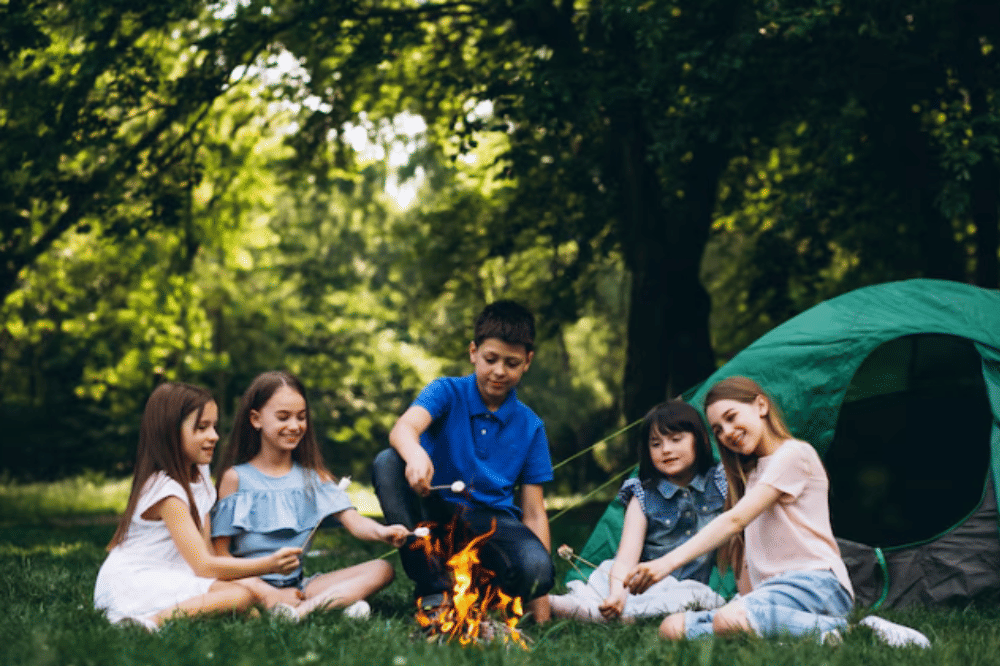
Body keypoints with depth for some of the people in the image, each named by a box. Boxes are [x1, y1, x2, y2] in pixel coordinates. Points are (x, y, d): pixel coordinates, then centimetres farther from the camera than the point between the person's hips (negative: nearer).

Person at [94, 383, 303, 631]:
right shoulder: (165, 490, -16)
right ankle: (152, 622, -34)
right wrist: (269, 565, -27)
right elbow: (203, 565, -21)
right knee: (240, 596, -26)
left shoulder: (198, 475, 14)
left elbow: (205, 549, 10)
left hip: (167, 579, 10)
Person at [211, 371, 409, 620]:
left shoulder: (312, 476, 12)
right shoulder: (236, 478, 1)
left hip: (297, 585, 5)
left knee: (382, 569, -14)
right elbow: (220, 553, -3)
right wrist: (269, 593, -16)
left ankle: (302, 609, -35)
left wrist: (381, 532, -25)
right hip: (252, 583, -5)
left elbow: (353, 521, 0)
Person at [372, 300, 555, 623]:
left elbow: (534, 513, 2)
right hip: (435, 514, 0)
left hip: (492, 521, 0)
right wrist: (415, 455, -52)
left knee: (536, 569, -33)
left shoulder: (529, 426, 4)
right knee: (387, 463, -28)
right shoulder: (447, 392, -2)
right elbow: (403, 429, -25)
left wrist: (540, 595, -6)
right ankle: (434, 590, -25)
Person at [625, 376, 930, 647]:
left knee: (731, 621, -39)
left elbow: (735, 521, -13)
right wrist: (747, 599, 8)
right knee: (673, 628, -13)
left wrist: (668, 562, -20)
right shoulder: (750, 474, 27)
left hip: (816, 584, -9)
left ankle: (841, 630, -25)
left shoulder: (794, 454, -3)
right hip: (772, 591, 9)